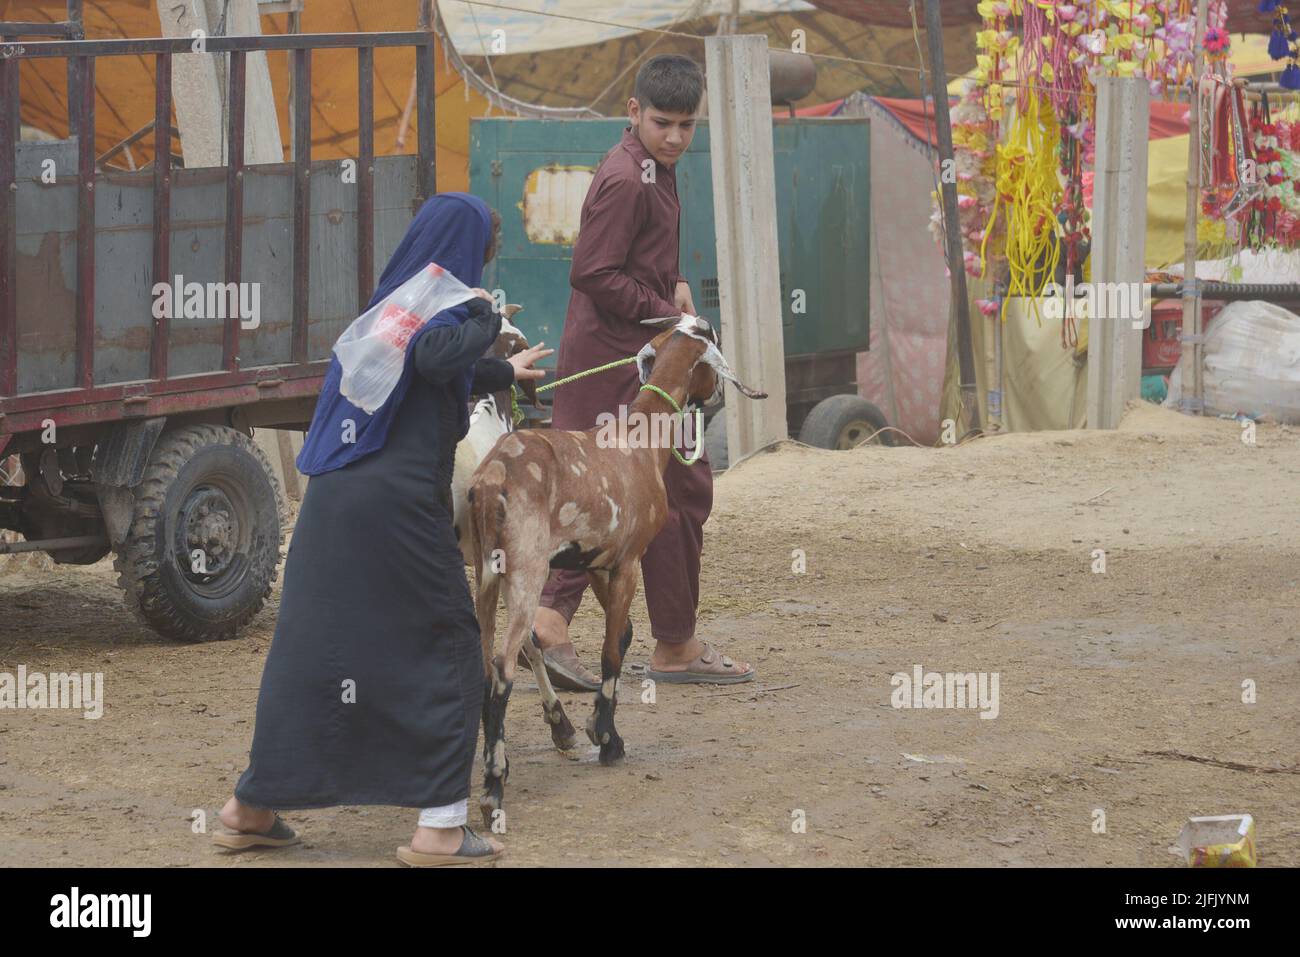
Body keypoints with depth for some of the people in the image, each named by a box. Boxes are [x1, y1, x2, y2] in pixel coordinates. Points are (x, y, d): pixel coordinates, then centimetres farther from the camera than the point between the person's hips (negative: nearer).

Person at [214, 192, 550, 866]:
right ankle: (440, 827, 4)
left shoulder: (393, 299, 20)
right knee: (444, 653, 3)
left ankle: (253, 808, 17)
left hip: (332, 502, 8)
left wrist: (504, 373, 55)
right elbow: (434, 357, -31)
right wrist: (485, 318, -12)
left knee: (312, 643, 13)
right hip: (399, 505, -8)